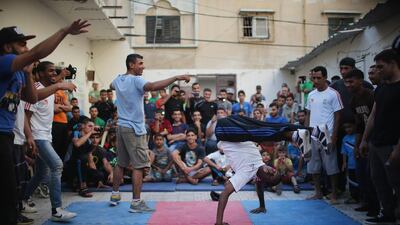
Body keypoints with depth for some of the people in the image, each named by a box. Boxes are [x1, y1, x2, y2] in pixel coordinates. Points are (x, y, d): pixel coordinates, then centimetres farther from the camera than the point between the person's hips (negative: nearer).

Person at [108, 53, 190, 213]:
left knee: (121, 163, 18)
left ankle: (115, 194, 26)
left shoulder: (118, 80, 11)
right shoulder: (136, 80, -14)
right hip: (134, 129, -9)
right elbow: (153, 86, -34)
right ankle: (136, 202, -6)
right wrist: (176, 78, -35)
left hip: (121, 127, 9)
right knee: (139, 165, -6)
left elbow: (111, 86, 36)